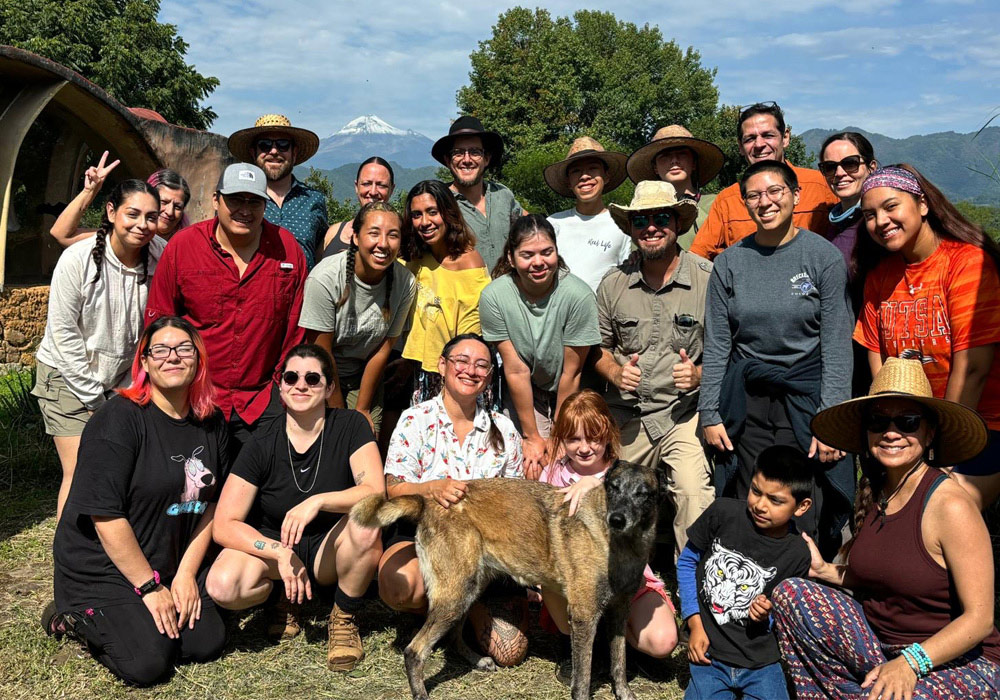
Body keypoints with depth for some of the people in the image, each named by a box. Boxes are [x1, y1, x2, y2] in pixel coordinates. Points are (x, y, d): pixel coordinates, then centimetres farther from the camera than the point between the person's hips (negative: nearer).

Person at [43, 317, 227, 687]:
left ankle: (132, 615, 18)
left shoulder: (211, 423, 1)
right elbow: (106, 515, -22)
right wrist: (150, 588, -18)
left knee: (208, 642, -4)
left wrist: (186, 574, -4)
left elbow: (210, 504, 5)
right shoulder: (119, 419, -19)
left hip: (171, 564, 6)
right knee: (148, 663, -17)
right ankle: (76, 616, 9)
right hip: (100, 568, -6)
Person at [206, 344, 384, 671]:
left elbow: (375, 493, -24)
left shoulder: (350, 426, -12)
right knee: (223, 585, -31)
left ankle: (344, 618, -8)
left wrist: (318, 501, -39)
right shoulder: (262, 444, -12)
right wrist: (280, 553, -28)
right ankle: (286, 596, 5)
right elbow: (224, 525, -14)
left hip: (329, 550, 0)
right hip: (270, 544, 1)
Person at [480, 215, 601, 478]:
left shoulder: (579, 295, -24)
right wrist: (532, 436, -10)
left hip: (572, 397, -1)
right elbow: (516, 371, -15)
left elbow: (571, 373, -17)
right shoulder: (493, 296, -19)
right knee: (529, 469, -10)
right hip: (522, 396, 1)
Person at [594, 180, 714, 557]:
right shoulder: (613, 284, 5)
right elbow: (599, 346, 16)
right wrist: (616, 373, -5)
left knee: (694, 493, -25)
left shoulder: (708, 279, -6)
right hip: (627, 418, 4)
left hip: (685, 413, -3)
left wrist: (699, 374, -19)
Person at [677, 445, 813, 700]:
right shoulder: (723, 512, -9)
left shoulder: (797, 555, -5)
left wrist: (767, 617, -15)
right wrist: (695, 622, -2)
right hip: (709, 654, 0)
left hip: (763, 662, 1)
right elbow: (687, 562, 4)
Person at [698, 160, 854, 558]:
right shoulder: (730, 262, 5)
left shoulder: (824, 257, -2)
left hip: (806, 392, -2)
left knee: (805, 519, -5)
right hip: (746, 399, 3)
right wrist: (710, 414, 3)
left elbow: (837, 345, -5)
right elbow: (716, 345, 7)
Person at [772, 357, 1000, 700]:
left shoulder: (951, 506, -20)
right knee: (791, 593, -9)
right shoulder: (872, 494, 2)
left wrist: (910, 662, -29)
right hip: (879, 644, 7)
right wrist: (823, 570, 0)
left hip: (960, 661, -7)